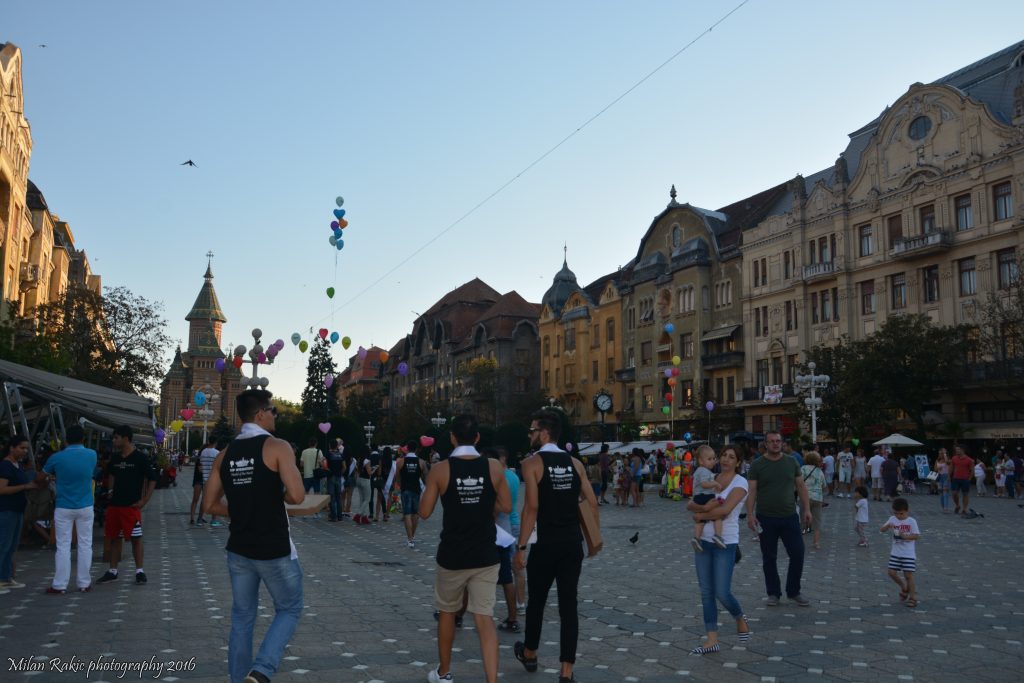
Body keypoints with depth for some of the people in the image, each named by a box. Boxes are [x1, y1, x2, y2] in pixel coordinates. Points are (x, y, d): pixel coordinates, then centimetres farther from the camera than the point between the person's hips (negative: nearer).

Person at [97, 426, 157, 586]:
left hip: (132, 505, -6)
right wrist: (110, 490, 12)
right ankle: (112, 571, 22)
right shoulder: (115, 458, 9)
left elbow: (152, 479, -7)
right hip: (115, 504, 6)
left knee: (135, 538, -3)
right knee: (114, 538, 12)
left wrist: (144, 500, -11)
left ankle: (139, 571, 4)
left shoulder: (139, 458, -8)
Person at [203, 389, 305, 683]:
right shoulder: (277, 447, -13)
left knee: (242, 618, 17)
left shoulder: (225, 454, 6)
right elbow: (297, 496, -21)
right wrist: (279, 495, 0)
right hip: (274, 549, -5)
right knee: (289, 609, 12)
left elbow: (210, 505, 8)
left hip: (239, 549, 6)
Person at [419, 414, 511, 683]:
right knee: (484, 619, 3)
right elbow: (506, 507, 3)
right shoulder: (493, 467, -5)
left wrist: (429, 488, 12)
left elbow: (425, 512, -5)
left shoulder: (440, 469, -10)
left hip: (452, 555, -1)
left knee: (447, 612, 20)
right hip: (485, 556, 1)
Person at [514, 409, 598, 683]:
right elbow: (592, 503, 7)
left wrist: (521, 546, -10)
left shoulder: (532, 463, -8)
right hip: (573, 543, 4)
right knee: (568, 604, 6)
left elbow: (532, 508, -15)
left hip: (546, 543, -4)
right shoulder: (575, 463, 7)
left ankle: (529, 654, 36)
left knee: (536, 600, 16)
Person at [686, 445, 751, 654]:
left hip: (726, 543, -6)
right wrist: (703, 507, -20)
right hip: (704, 541, 6)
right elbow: (690, 505, 1)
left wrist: (701, 515, -9)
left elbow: (725, 510, -21)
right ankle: (712, 639, 14)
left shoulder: (740, 483, -8)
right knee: (706, 592, 6)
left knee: (722, 593, -5)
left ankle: (741, 620, 27)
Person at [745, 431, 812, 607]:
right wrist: (750, 514, -14)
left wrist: (807, 509, 3)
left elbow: (801, 487, 9)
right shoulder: (757, 465, -3)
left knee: (798, 554, 1)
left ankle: (793, 592, 19)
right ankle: (773, 593, 20)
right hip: (766, 519, -2)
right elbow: (752, 491, -6)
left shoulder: (791, 462, 6)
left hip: (789, 517, 2)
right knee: (769, 558, 7)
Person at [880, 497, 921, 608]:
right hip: (895, 553, 4)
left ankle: (913, 598, 12)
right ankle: (904, 588, 28)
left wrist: (906, 536, -26)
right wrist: (888, 526, -24)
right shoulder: (892, 519, 0)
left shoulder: (911, 521, -10)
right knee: (892, 573, 2)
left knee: (908, 575, -3)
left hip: (908, 554, -4)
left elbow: (917, 536, -11)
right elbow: (882, 530, -3)